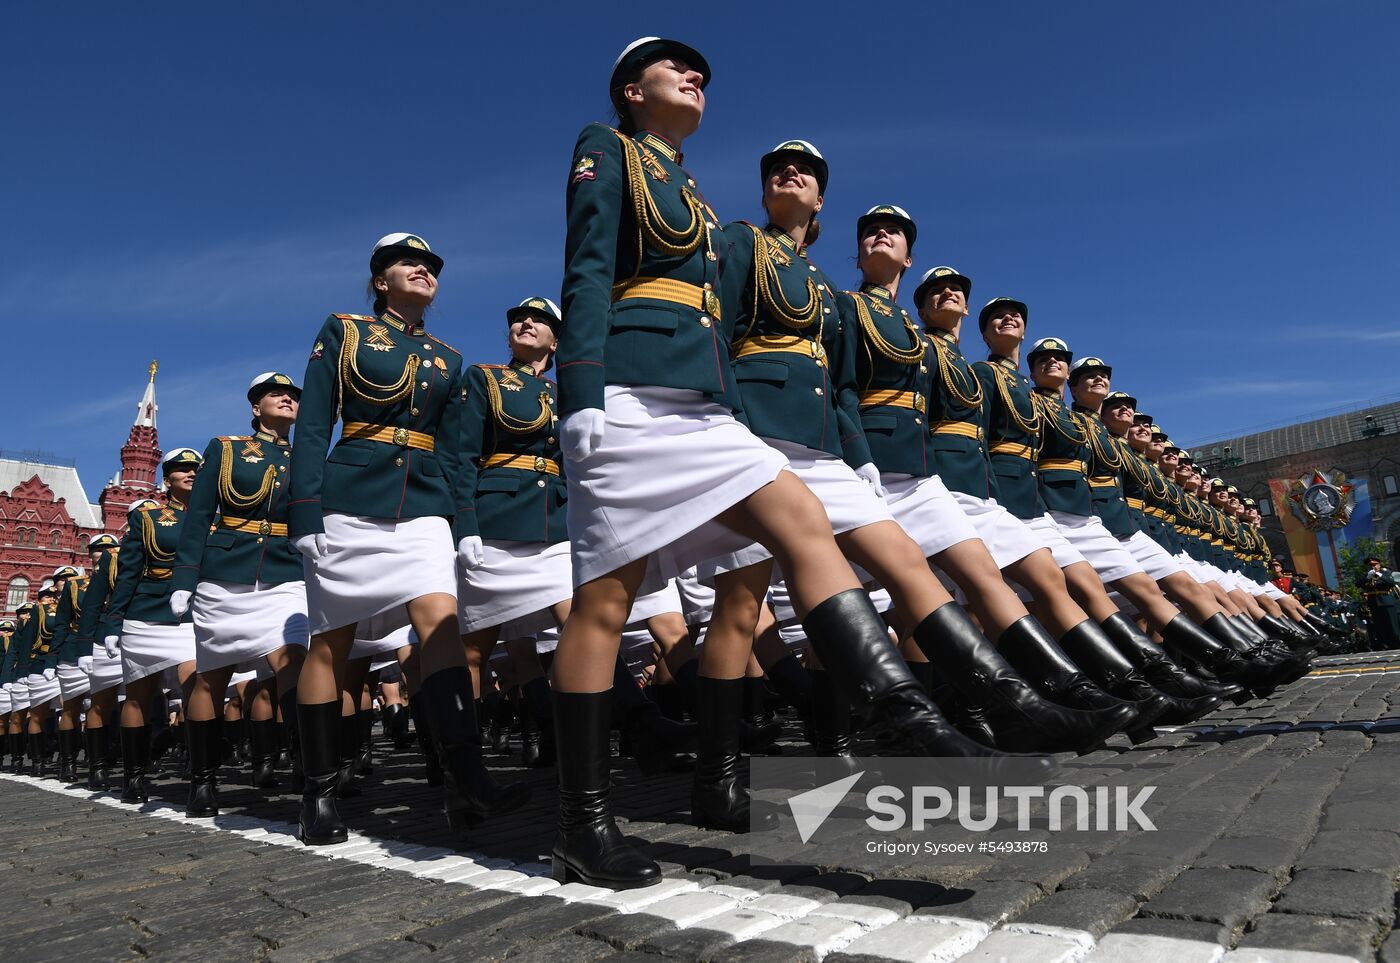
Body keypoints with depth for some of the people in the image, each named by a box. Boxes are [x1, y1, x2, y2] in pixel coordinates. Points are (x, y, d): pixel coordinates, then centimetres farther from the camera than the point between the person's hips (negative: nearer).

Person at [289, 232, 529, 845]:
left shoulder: (447, 360, 18)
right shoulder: (342, 332, 7)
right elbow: (311, 427, 0)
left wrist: (460, 527, 10)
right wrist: (304, 512, -11)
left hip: (423, 507, 3)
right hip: (349, 502, -3)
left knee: (440, 620, -16)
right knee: (331, 642, 2)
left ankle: (465, 785, -22)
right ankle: (319, 796, 14)